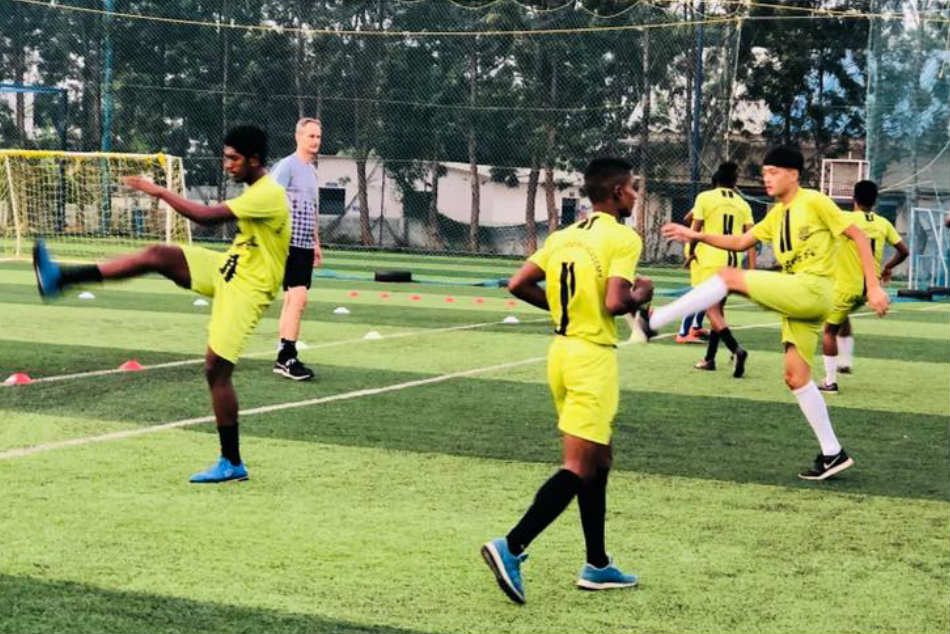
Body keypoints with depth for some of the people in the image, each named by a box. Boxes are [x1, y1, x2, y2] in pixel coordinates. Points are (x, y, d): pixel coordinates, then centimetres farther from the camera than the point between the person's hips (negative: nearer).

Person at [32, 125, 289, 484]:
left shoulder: (269, 195, -21)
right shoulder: (256, 191, 10)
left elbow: (206, 216, -28)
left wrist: (160, 192, -21)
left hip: (246, 288, -9)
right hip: (227, 270, 9)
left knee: (216, 368, -10)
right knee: (157, 255, -7)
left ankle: (232, 463, 0)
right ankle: (59, 279, -10)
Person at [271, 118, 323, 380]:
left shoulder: (311, 171, 18)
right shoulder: (287, 166, -8)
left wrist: (316, 242, 23)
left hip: (305, 245, 9)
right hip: (290, 243, -9)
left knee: (292, 299, 10)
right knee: (298, 297, -15)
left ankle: (283, 357, 14)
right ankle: (287, 357, -13)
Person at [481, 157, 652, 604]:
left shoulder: (563, 236, 11)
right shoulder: (623, 238, -11)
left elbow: (518, 285, 7)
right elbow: (615, 303, -22)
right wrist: (641, 295, -1)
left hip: (561, 349, 9)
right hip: (593, 356, -9)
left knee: (598, 462, 18)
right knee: (578, 469, -7)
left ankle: (597, 565, 22)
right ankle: (511, 547, -17)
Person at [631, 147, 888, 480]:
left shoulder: (814, 202, -4)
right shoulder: (777, 215, 20)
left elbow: (858, 236, -5)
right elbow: (740, 242, 21)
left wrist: (873, 287, -10)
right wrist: (697, 236, 8)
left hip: (812, 289, -9)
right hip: (797, 300, 9)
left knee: (729, 278, -14)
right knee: (796, 376, 6)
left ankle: (653, 322, -14)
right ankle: (832, 453, 11)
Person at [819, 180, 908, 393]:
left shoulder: (847, 219, -14)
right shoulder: (883, 224, 1)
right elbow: (903, 251, 6)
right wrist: (887, 268, 22)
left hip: (846, 286, -6)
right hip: (870, 287, 6)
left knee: (829, 330, 8)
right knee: (843, 316, 33)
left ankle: (830, 381, 6)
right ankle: (845, 362, 27)